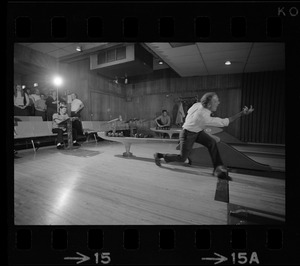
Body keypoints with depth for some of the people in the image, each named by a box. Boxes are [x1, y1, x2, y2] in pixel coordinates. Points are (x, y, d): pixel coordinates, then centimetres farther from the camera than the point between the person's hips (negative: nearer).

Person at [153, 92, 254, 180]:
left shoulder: (197, 104, -13)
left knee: (212, 142, -13)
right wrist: (242, 114, -27)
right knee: (182, 158, 4)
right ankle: (159, 155, 22)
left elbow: (188, 112, 7)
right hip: (187, 134, -8)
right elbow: (224, 122, -31)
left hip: (197, 131, 8)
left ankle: (218, 168, -8)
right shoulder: (204, 117, -36)